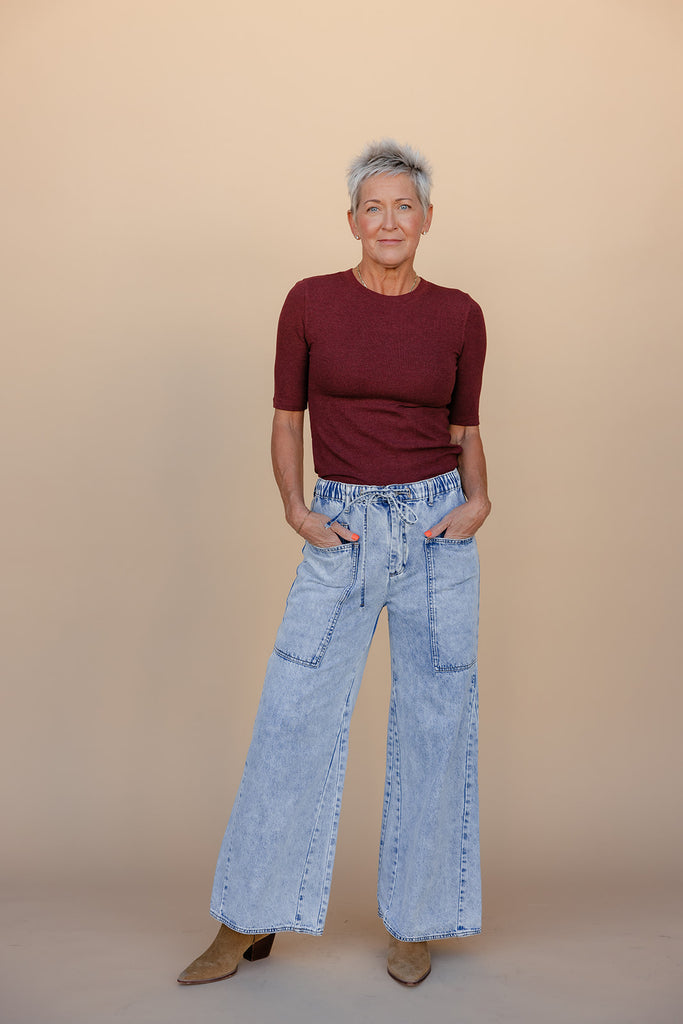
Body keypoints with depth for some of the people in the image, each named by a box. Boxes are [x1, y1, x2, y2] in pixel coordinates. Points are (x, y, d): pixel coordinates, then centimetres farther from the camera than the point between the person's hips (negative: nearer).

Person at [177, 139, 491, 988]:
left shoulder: (459, 316, 3)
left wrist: (477, 501, -8)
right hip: (343, 533, 0)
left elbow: (466, 432, 10)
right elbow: (286, 421, 4)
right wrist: (295, 510, -10)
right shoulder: (311, 302, 0)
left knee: (434, 727, 7)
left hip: (437, 529, 1)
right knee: (292, 721, 1)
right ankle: (250, 920, 20)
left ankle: (414, 920, 26)